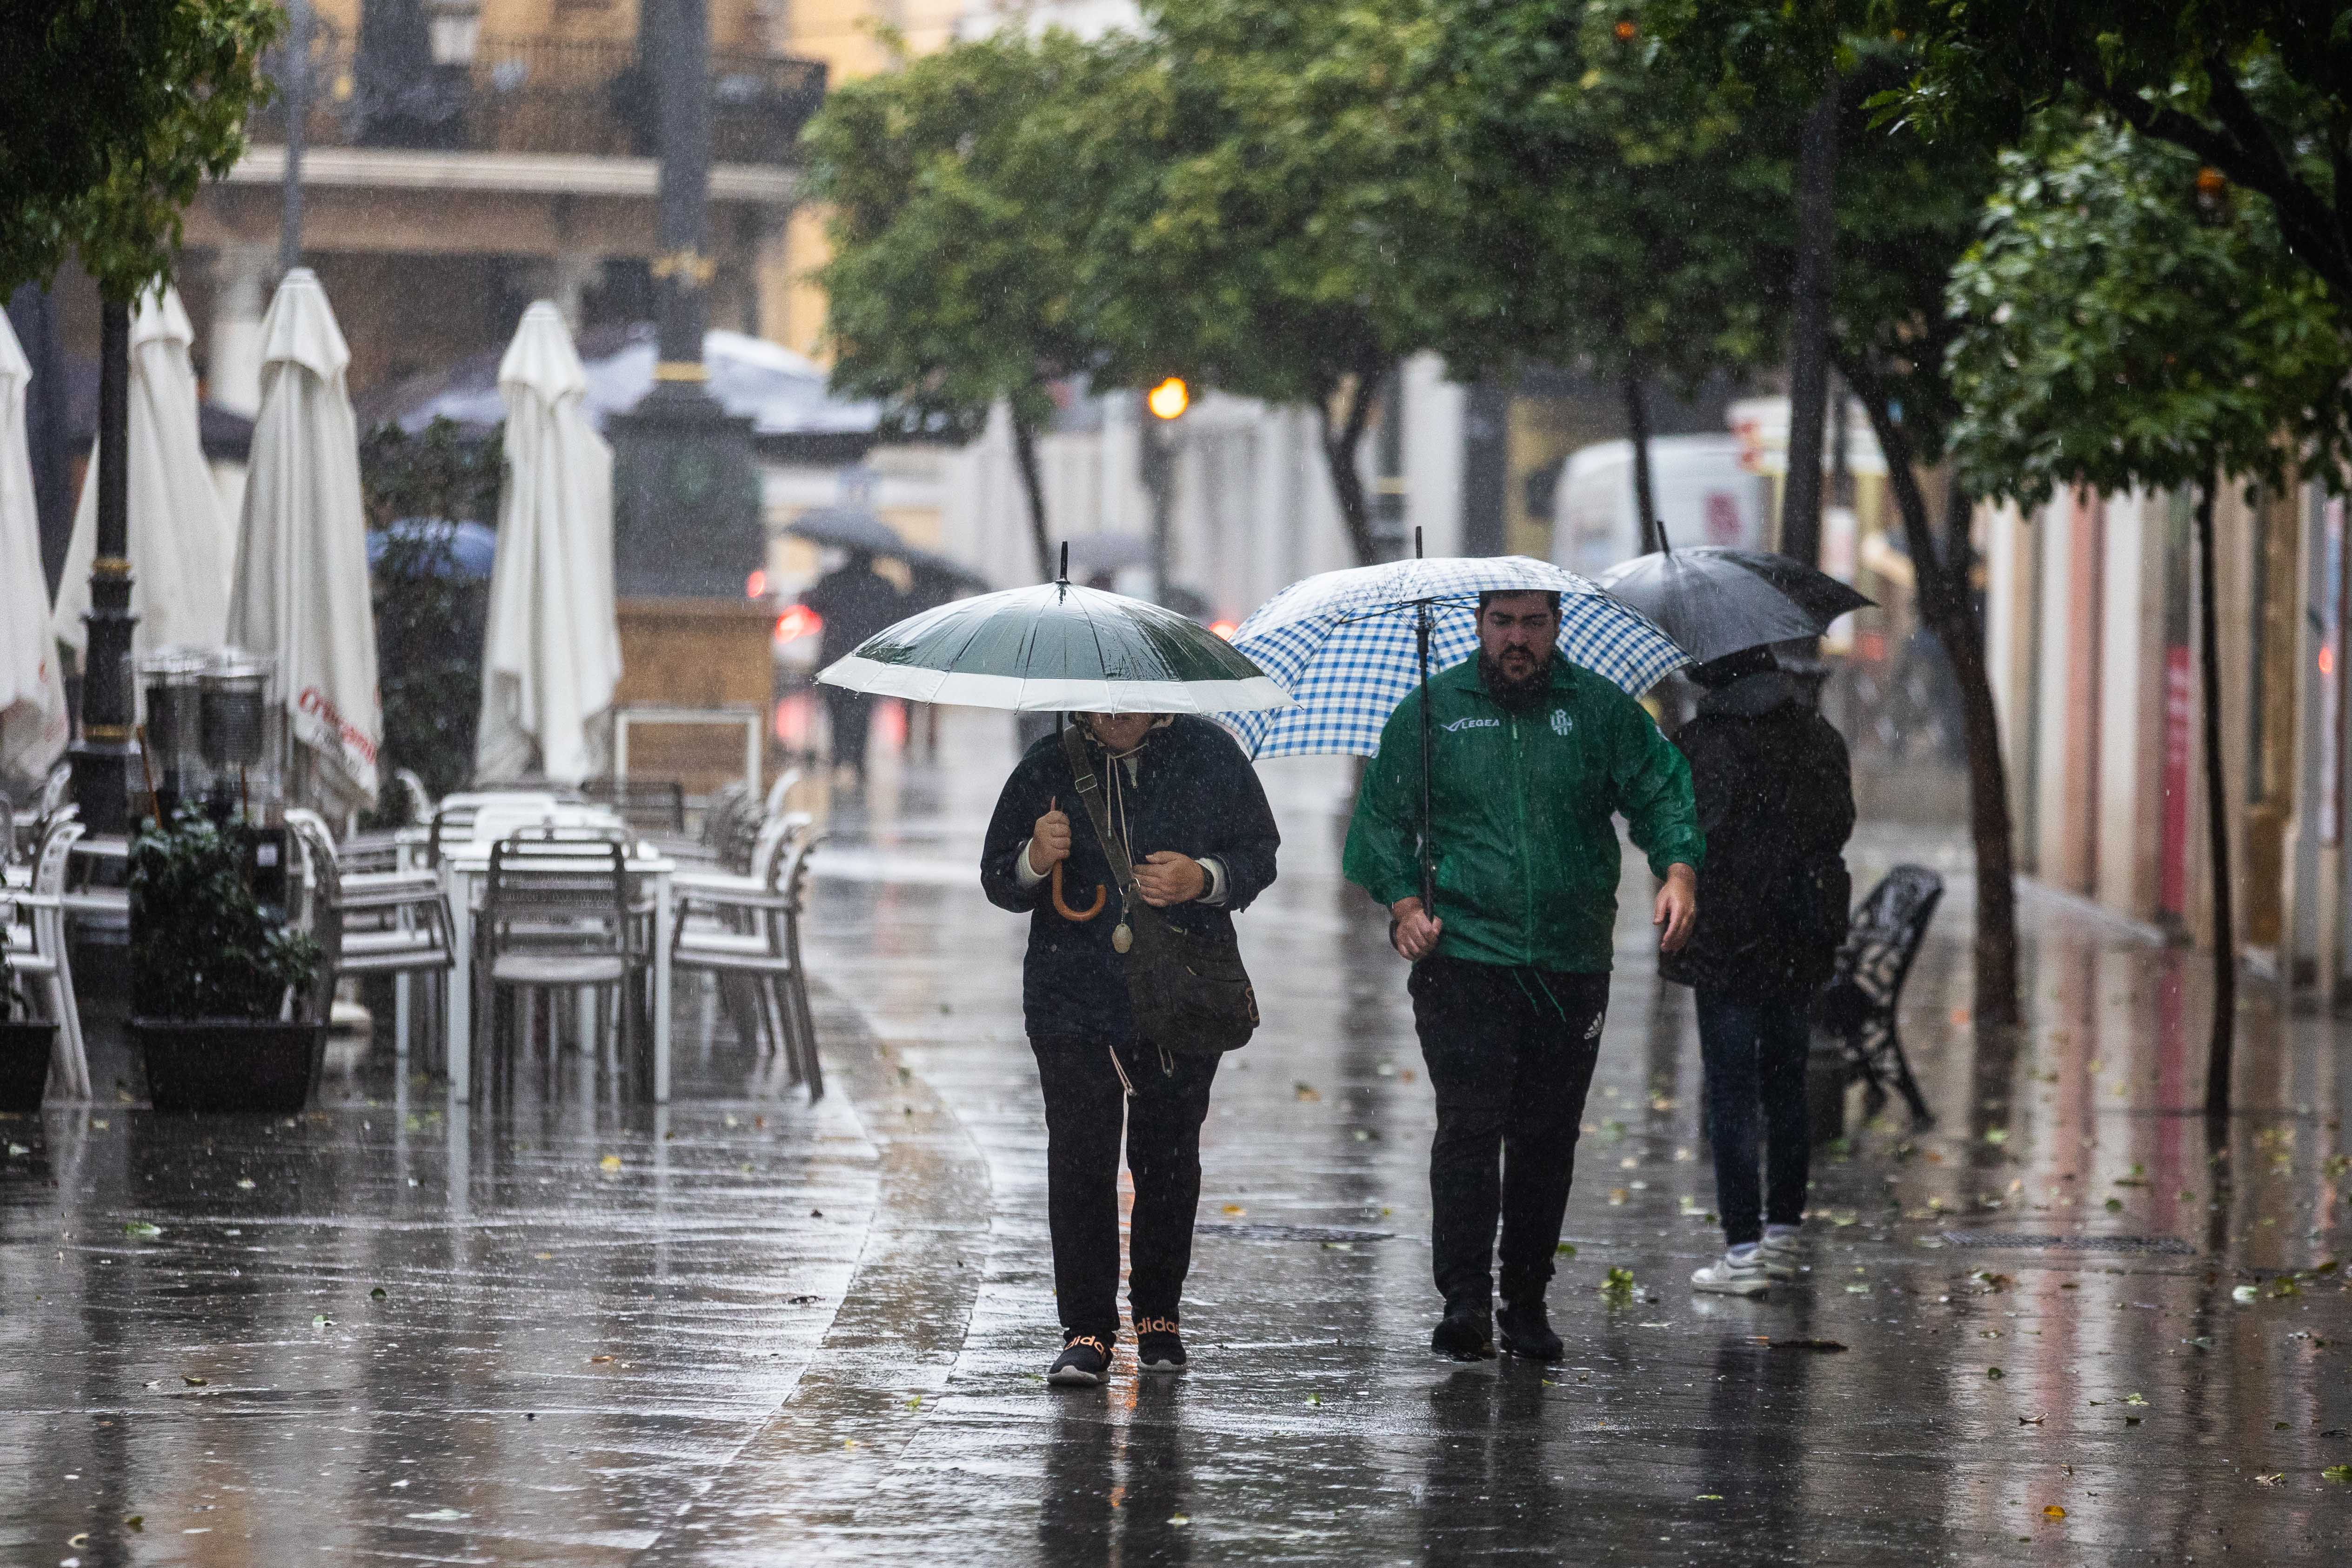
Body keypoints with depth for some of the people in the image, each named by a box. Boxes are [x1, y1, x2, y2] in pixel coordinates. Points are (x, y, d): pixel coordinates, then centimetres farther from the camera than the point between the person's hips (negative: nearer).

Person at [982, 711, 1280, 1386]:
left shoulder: (1210, 757, 3)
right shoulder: (1048, 768, 3)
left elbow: (1259, 852, 8)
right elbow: (996, 879, 9)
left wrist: (1204, 879, -13)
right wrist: (1035, 862, -14)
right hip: (1072, 1003, 0)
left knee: (1168, 1160, 7)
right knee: (1079, 1160, -7)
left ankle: (1159, 1314, 23)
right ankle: (1086, 1330, -2)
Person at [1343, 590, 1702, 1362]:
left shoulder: (1600, 710, 8)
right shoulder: (1432, 711, 8)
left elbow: (1661, 791, 4)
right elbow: (1382, 814, 10)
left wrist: (1679, 868, -15)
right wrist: (1404, 903, -4)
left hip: (1571, 964, 2)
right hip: (1464, 953, -2)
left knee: (1547, 1137, 4)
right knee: (1469, 1125, -12)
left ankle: (1527, 1303, 13)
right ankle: (1464, 1297, -12)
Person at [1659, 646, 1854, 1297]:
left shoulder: (1704, 744, -14)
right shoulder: (1820, 736, 5)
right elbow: (1839, 823, 13)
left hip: (1728, 943, -6)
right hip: (1800, 945, 6)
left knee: (1731, 1095, -3)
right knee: (1786, 1084, 17)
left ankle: (1744, 1249, -5)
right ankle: (1785, 1231, 25)